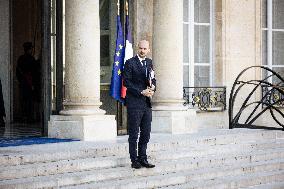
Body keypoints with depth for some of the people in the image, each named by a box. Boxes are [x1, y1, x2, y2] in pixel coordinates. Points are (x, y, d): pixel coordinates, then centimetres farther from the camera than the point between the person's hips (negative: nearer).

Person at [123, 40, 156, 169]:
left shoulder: (149, 63, 14)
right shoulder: (130, 63, -6)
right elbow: (127, 82, -11)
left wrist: (152, 88, -2)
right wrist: (141, 92, -17)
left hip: (147, 103, 6)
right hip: (134, 102, -6)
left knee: (146, 133, 8)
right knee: (134, 134, -1)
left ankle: (143, 159, 16)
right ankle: (134, 160, 5)